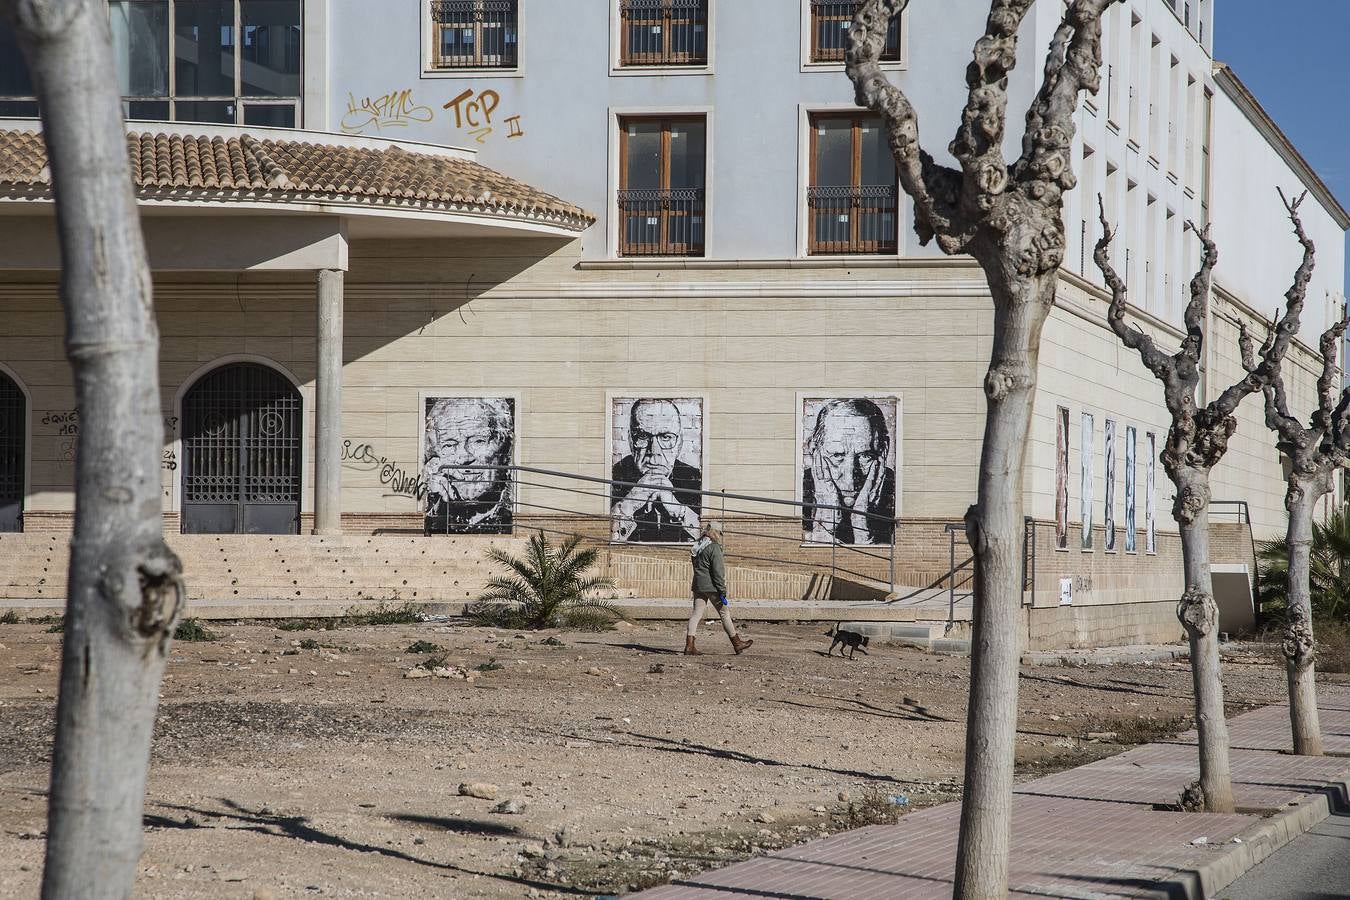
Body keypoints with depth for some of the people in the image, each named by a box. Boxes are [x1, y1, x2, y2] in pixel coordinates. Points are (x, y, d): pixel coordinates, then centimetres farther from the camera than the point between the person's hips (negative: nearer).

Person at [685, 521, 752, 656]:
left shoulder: (696, 548, 14)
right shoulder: (714, 548, -13)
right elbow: (718, 571, -17)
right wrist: (722, 591, -15)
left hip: (698, 586, 8)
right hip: (711, 586, -8)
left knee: (696, 614, 5)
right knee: (725, 613, 3)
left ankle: (689, 646, -3)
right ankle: (737, 644, 11)